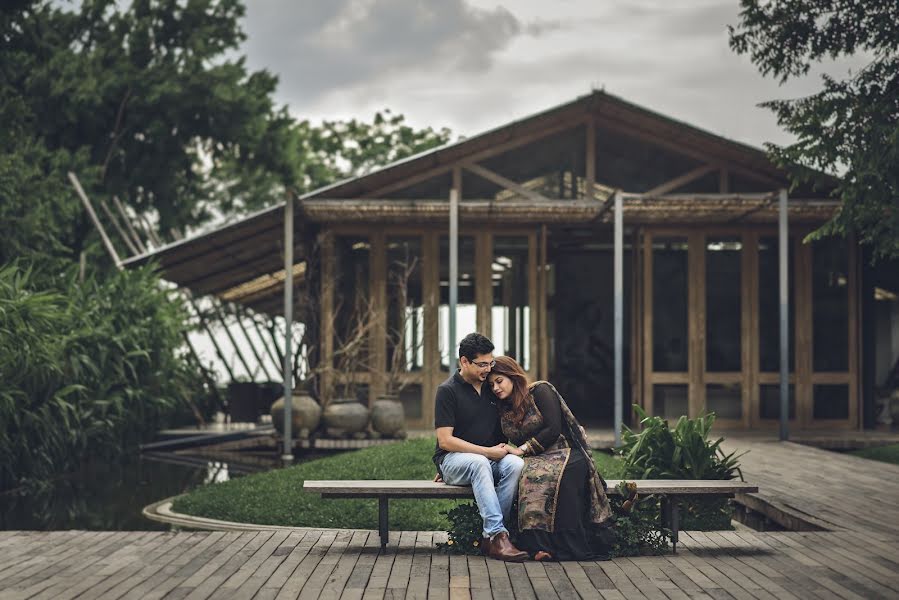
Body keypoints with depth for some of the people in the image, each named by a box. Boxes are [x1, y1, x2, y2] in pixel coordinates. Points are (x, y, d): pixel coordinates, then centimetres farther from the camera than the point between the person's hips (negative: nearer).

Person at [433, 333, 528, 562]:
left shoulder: (490, 387, 13)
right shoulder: (448, 390, -6)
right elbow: (445, 441, -14)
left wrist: (504, 448, 5)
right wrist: (488, 452, -17)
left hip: (491, 458, 5)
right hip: (453, 459, -5)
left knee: (515, 464, -29)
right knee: (479, 463, -39)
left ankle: (491, 533, -28)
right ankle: (496, 535, -44)